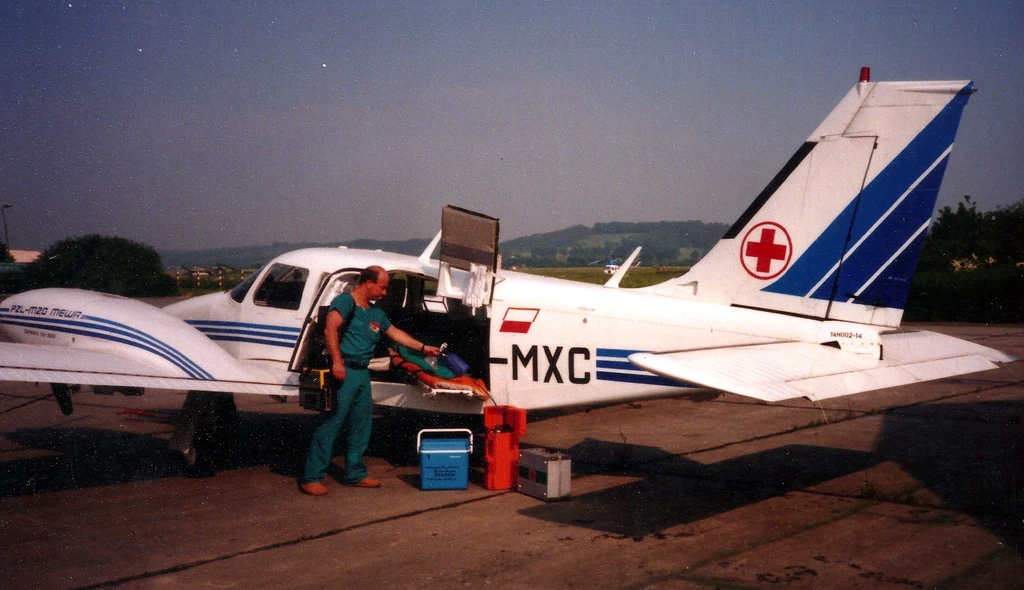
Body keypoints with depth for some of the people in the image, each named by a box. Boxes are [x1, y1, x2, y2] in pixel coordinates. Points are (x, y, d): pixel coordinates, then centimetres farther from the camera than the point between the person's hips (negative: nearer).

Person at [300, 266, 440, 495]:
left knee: (360, 426, 14)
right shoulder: (345, 301, -7)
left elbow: (395, 333, 31)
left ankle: (355, 473, 25)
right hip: (343, 372, -9)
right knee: (330, 424, -8)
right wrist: (337, 361, -29)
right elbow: (330, 330, -19)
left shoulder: (376, 312, 21)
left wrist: (423, 347, 31)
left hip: (362, 373, 9)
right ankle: (312, 477, -3)